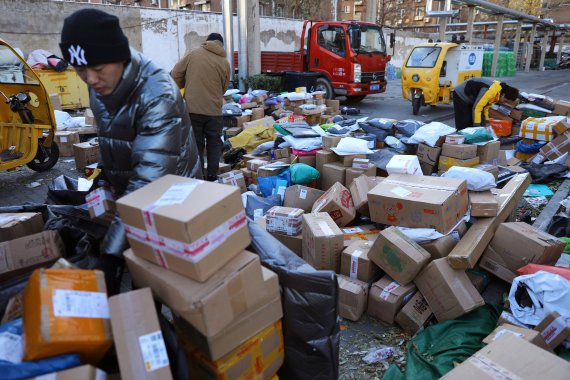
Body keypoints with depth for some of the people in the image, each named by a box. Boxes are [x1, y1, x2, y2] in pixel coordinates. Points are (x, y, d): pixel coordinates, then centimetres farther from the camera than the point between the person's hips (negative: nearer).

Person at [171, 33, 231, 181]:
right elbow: (224, 88, 8)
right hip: (214, 110, 0)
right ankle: (212, 174, 17)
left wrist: (185, 86, 20)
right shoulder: (225, 63, 2)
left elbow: (175, 74, 2)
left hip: (192, 108, 0)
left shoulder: (193, 54, 1)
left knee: (196, 143, 9)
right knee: (214, 143, 14)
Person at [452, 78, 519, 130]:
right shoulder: (490, 91, -33)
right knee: (464, 125, -11)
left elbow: (486, 106, 7)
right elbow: (476, 108, -33)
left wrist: (486, 121, 7)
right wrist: (477, 126, -29)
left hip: (470, 98, 9)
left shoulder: (499, 90, -3)